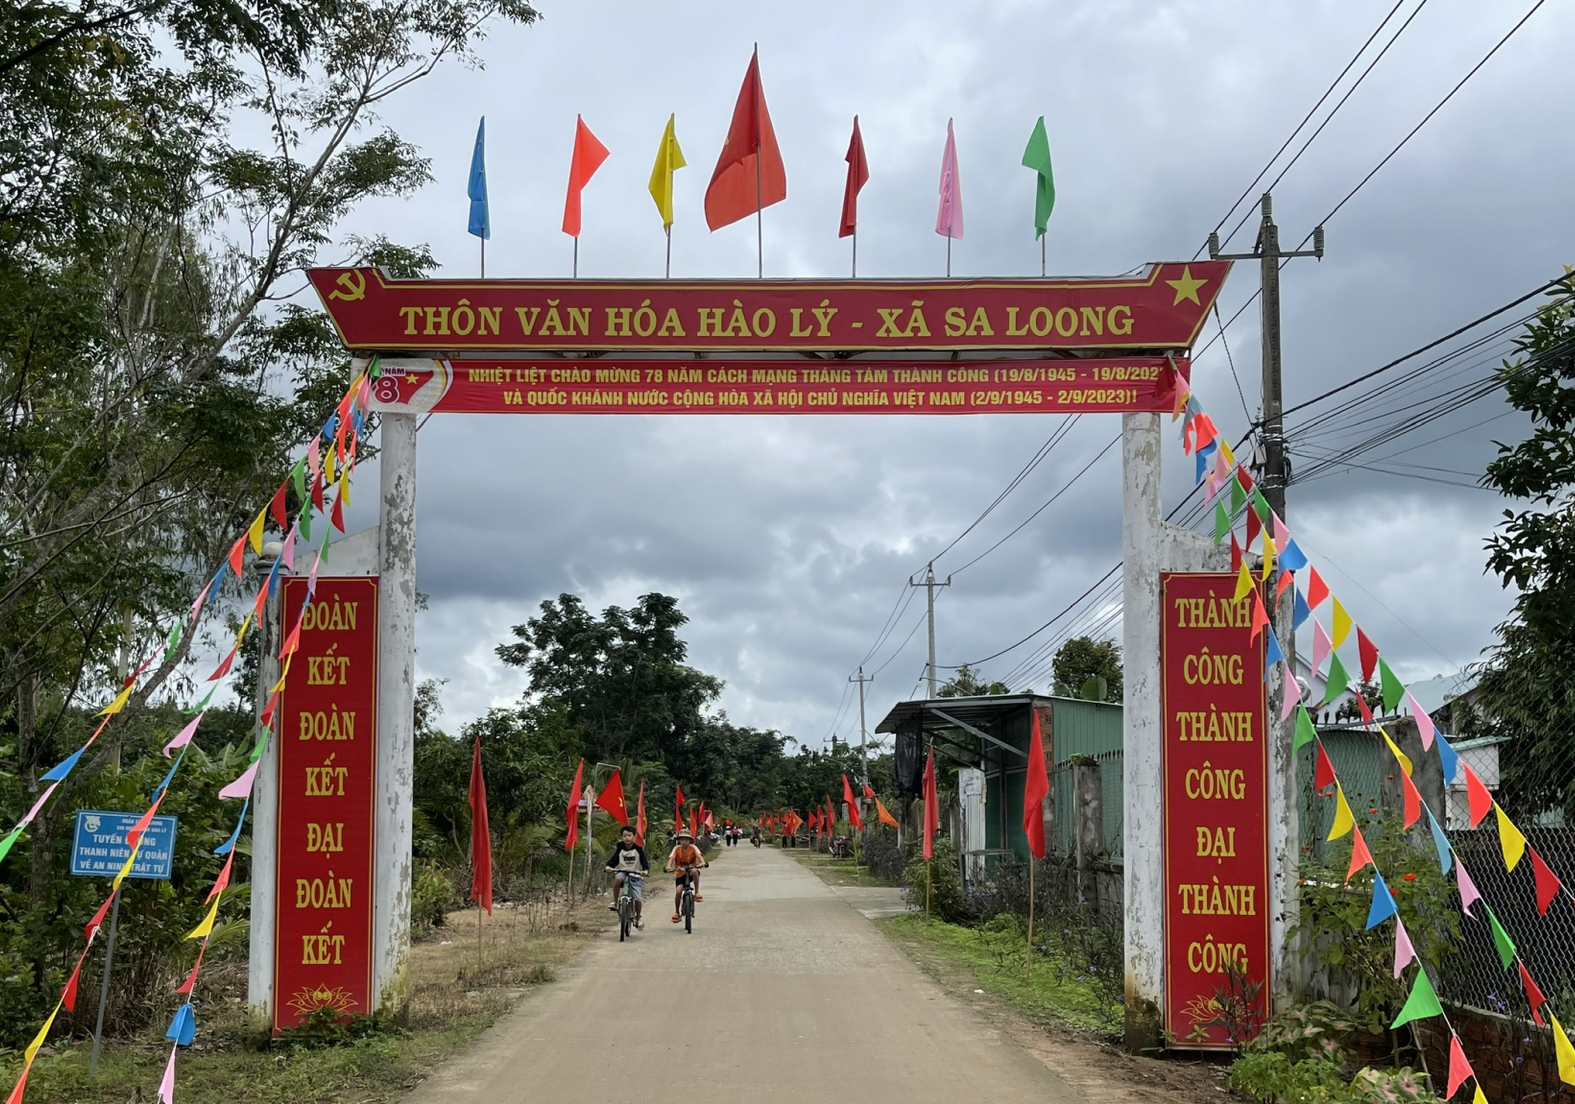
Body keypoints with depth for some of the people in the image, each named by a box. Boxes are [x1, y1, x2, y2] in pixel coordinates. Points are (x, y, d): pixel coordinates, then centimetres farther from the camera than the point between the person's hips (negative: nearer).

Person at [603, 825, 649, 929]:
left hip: (635, 875, -1)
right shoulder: (620, 849, 3)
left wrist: (645, 870, -26)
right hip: (622, 872, 1)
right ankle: (615, 902, -24)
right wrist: (608, 866, -23)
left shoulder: (638, 849, -1)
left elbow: (644, 861, -7)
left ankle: (638, 918, 15)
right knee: (618, 878, -37)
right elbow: (614, 859, -3)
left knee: (638, 898, -10)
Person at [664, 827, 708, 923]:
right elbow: (671, 857, -22)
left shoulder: (693, 848, -8)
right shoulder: (677, 848, -7)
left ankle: (697, 893, -21)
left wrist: (702, 862, -47)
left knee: (695, 871, -37)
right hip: (681, 873, 1)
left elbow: (698, 855, -26)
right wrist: (669, 866, -42)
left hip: (691, 870, -1)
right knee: (678, 891, -17)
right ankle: (677, 913, 2)